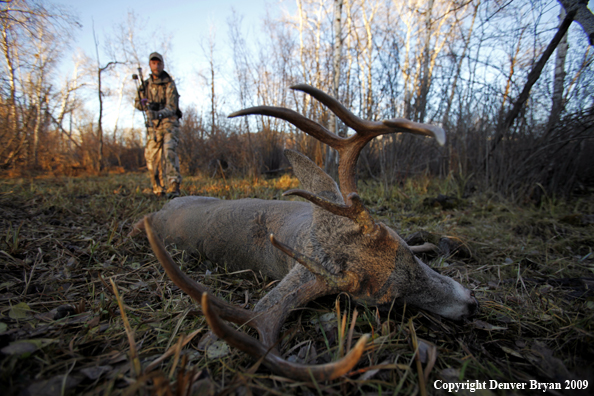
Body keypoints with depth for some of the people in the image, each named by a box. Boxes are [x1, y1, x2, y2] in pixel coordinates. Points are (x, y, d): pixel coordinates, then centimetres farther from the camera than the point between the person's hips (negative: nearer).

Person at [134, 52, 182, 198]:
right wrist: (143, 103, -6)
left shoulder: (169, 84, -6)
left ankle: (173, 188, -30)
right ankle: (159, 189, 16)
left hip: (169, 122, -5)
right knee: (151, 157, 3)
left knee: (169, 152, -24)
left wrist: (159, 114, -37)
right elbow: (137, 103, 19)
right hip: (153, 125, 6)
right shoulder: (145, 84, 11)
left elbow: (171, 107, -17)